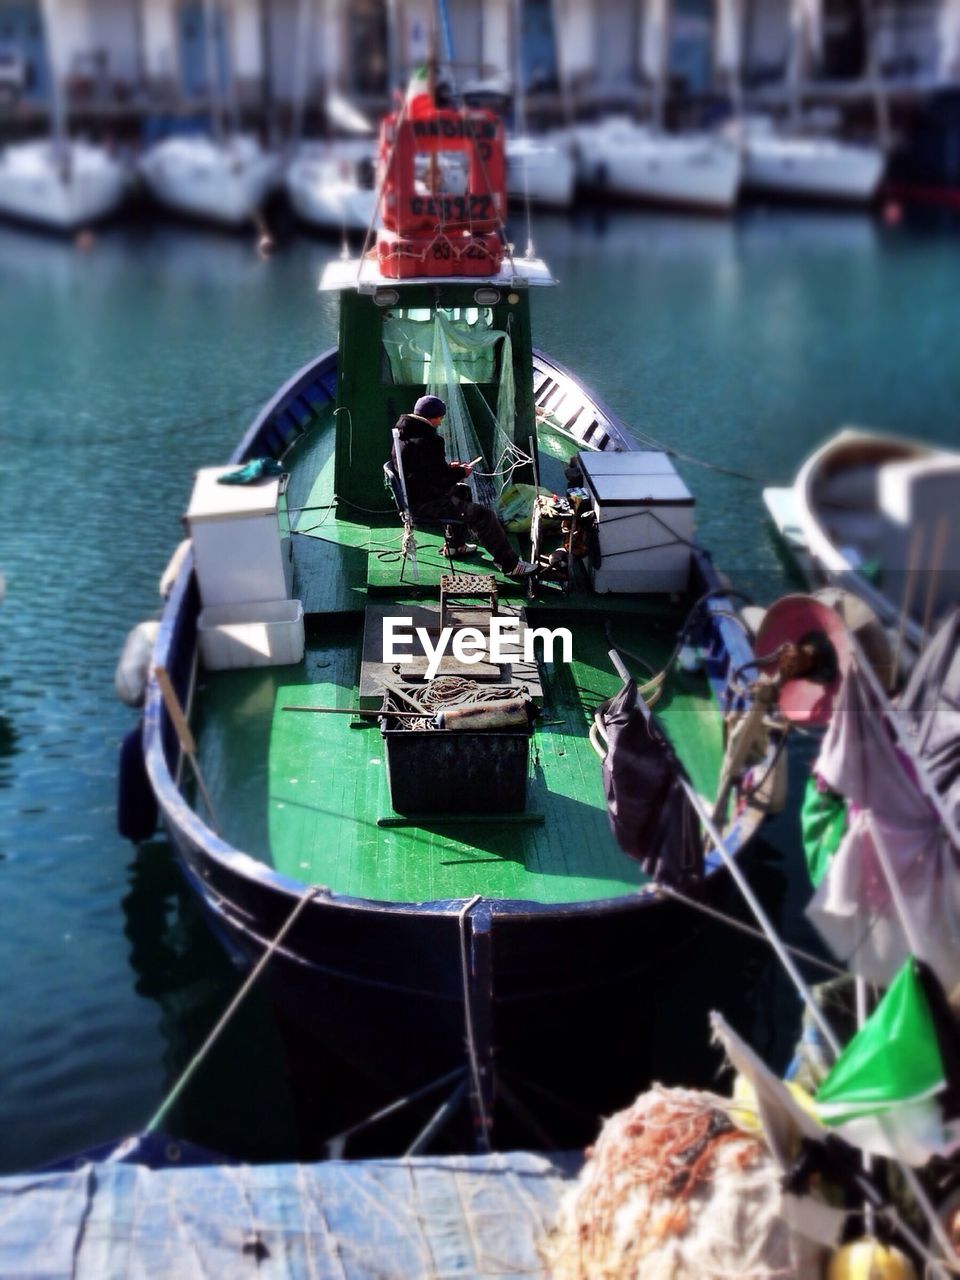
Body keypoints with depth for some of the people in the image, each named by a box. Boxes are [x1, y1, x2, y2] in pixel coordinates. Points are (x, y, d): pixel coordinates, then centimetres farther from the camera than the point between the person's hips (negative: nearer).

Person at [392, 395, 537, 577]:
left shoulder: (404, 434, 7)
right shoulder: (427, 441, -25)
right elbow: (440, 480, -23)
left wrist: (449, 467, 13)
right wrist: (461, 473, -5)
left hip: (411, 495, 11)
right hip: (425, 504, -11)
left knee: (461, 490, 34)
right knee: (483, 515, -13)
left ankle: (455, 546, 40)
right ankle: (510, 565, -7)